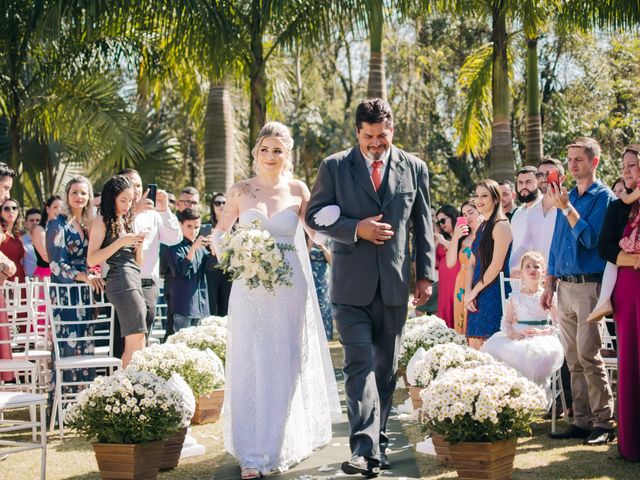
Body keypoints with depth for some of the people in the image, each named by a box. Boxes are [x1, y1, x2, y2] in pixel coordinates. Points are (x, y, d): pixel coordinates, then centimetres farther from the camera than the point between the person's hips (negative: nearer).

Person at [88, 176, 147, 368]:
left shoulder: (126, 221, 22)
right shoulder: (102, 221, 0)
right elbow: (92, 260, -9)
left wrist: (139, 244, 4)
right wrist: (120, 242, -14)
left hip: (134, 279, 8)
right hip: (120, 279, -8)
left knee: (135, 344, 1)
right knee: (135, 341, -17)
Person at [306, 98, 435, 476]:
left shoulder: (414, 168, 7)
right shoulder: (334, 167, 1)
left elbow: (423, 225, 10)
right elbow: (315, 215, 1)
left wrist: (426, 274, 5)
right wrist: (356, 228, -14)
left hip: (394, 283, 3)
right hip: (352, 283, -2)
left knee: (386, 367, 10)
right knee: (359, 364, -12)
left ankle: (378, 442, 21)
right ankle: (365, 448, -16)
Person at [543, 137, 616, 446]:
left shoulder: (603, 197, -3)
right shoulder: (566, 197, 17)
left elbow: (590, 238, -14)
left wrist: (567, 209, -18)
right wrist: (549, 284, 16)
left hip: (588, 285, -7)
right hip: (564, 286, 7)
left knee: (588, 355, -12)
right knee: (573, 359, 6)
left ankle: (604, 423, -8)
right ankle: (582, 421, 10)